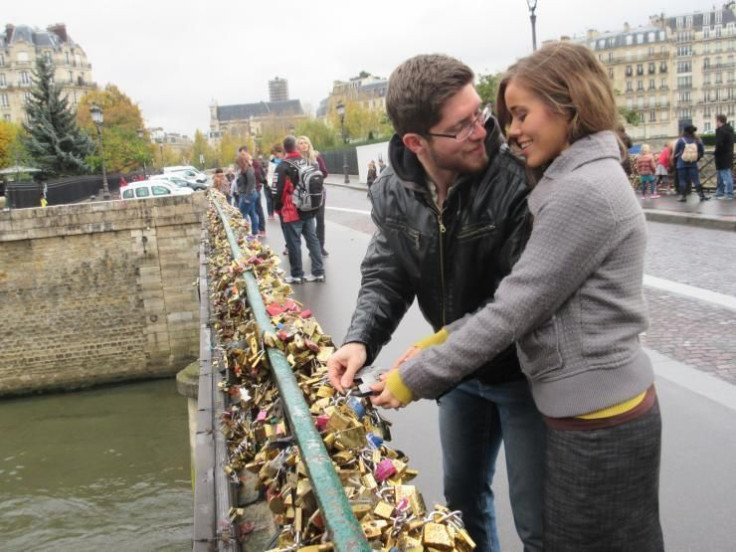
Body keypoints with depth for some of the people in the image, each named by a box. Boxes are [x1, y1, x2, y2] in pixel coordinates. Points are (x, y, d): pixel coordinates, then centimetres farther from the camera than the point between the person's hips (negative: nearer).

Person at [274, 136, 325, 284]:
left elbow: (278, 190, -15)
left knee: (293, 243, 2)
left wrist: (277, 208, 0)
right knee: (312, 239, 10)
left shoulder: (283, 166, -13)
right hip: (308, 210, 6)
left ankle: (296, 275, 8)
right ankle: (318, 272, 12)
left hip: (292, 212, -6)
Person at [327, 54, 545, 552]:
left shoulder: (514, 180, -28)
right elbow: (386, 276, -4)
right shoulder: (393, 194, -10)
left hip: (522, 372, -5)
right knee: (463, 494, 26)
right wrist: (361, 340, -22)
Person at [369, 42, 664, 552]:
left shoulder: (585, 191, -21)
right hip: (594, 407, 9)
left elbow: (514, 310, -22)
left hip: (598, 420, -9)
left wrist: (414, 379, -14)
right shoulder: (580, 180, 12)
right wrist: (440, 340, 0)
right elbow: (520, 297, 9)